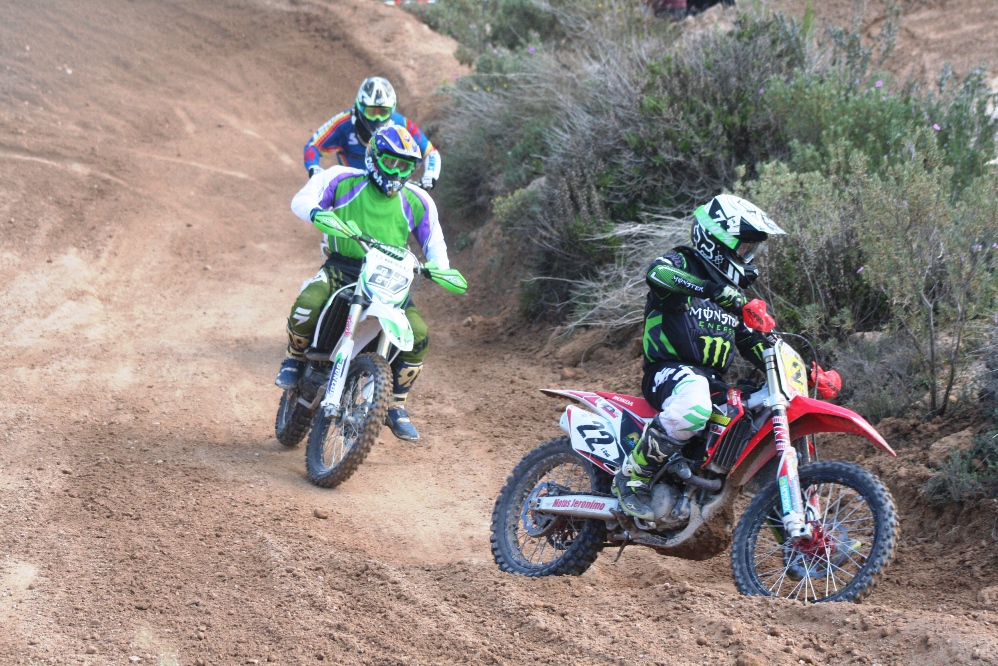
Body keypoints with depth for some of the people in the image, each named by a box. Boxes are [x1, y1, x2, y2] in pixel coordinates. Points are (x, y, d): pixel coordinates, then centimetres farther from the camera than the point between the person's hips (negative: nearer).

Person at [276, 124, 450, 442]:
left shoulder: (417, 202, 11)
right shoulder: (343, 180, 4)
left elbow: (434, 242, 17)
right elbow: (302, 199, -1)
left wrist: (439, 268, -5)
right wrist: (318, 212, -25)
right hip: (341, 269, -2)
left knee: (418, 335, -18)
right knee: (306, 307, -33)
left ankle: (396, 406, 3)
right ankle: (295, 359, 1)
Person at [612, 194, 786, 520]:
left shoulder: (733, 291, 23)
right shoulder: (682, 263, -2)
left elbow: (750, 340, 27)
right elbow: (657, 273, -27)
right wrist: (711, 288, -41)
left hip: (713, 379, 9)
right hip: (670, 371, -8)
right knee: (693, 408, -40)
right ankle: (632, 476, -24)